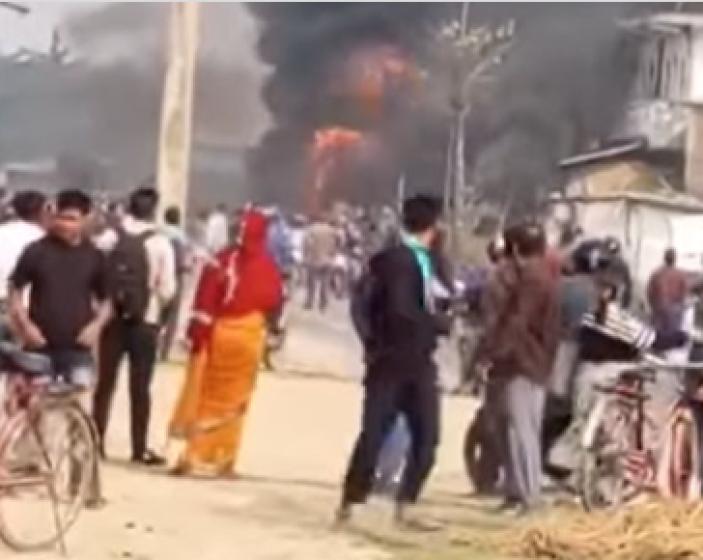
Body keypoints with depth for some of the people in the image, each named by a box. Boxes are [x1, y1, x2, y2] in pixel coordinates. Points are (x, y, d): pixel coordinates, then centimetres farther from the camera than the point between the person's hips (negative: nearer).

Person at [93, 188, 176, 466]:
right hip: (145, 321, -2)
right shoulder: (161, 243, -8)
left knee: (105, 382, 10)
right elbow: (167, 289, -9)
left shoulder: (110, 237, -1)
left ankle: (96, 441, 12)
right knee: (140, 386, 4)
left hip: (112, 317, 2)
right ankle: (140, 448, 7)